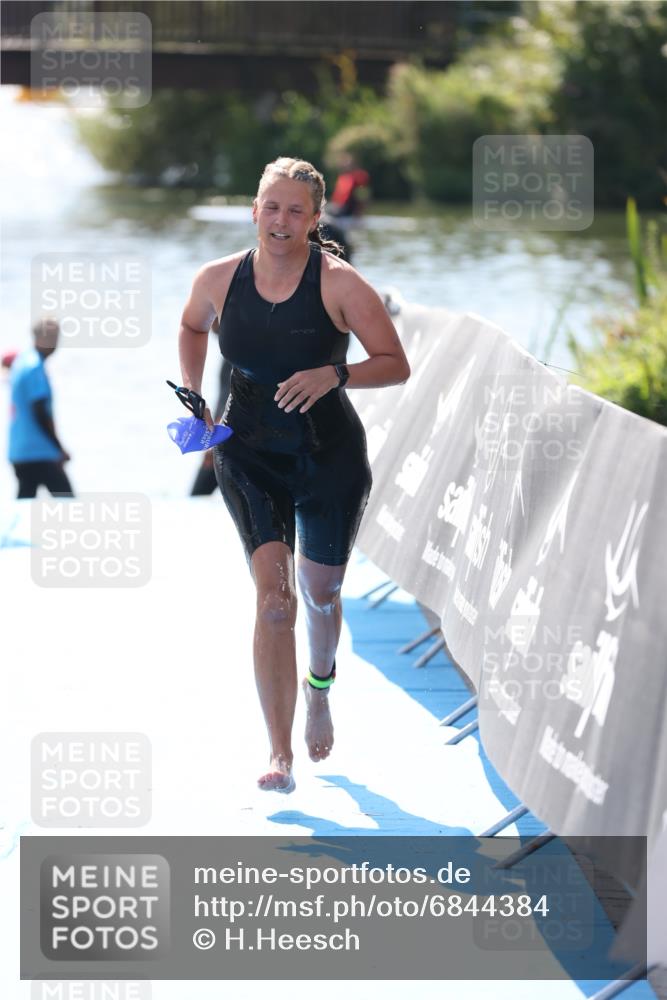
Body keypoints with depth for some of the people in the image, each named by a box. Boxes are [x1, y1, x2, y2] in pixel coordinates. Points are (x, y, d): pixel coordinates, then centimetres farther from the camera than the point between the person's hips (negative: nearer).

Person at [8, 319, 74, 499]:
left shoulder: (21, 361, 13)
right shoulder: (35, 368, -15)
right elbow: (40, 413, -18)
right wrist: (60, 450, -13)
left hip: (19, 451, 9)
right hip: (39, 453, -9)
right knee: (66, 499, -6)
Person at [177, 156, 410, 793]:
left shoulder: (339, 284, -13)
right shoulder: (218, 279, -4)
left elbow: (396, 364, -10)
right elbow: (192, 327, 19)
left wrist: (334, 375, -26)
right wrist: (193, 401, 10)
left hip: (330, 456, 0)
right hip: (249, 455, 0)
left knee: (319, 594, 16)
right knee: (272, 595, -15)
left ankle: (318, 687, 51)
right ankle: (279, 756, -16)